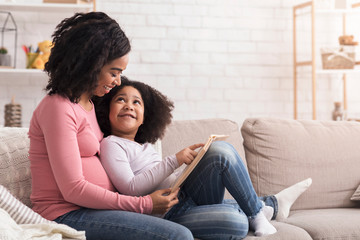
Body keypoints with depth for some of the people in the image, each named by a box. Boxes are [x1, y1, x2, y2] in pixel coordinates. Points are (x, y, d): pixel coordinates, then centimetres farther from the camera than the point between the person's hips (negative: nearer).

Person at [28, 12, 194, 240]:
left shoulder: (90, 104, 16)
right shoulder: (58, 108, -13)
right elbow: (73, 189, -17)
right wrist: (143, 204, -15)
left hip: (95, 207, 9)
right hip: (68, 214, -9)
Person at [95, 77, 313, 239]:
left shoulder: (145, 146, 26)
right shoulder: (111, 145, -2)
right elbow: (131, 188, -17)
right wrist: (175, 161, -18)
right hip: (168, 213, -9)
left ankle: (270, 205, 13)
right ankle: (256, 212, 4)